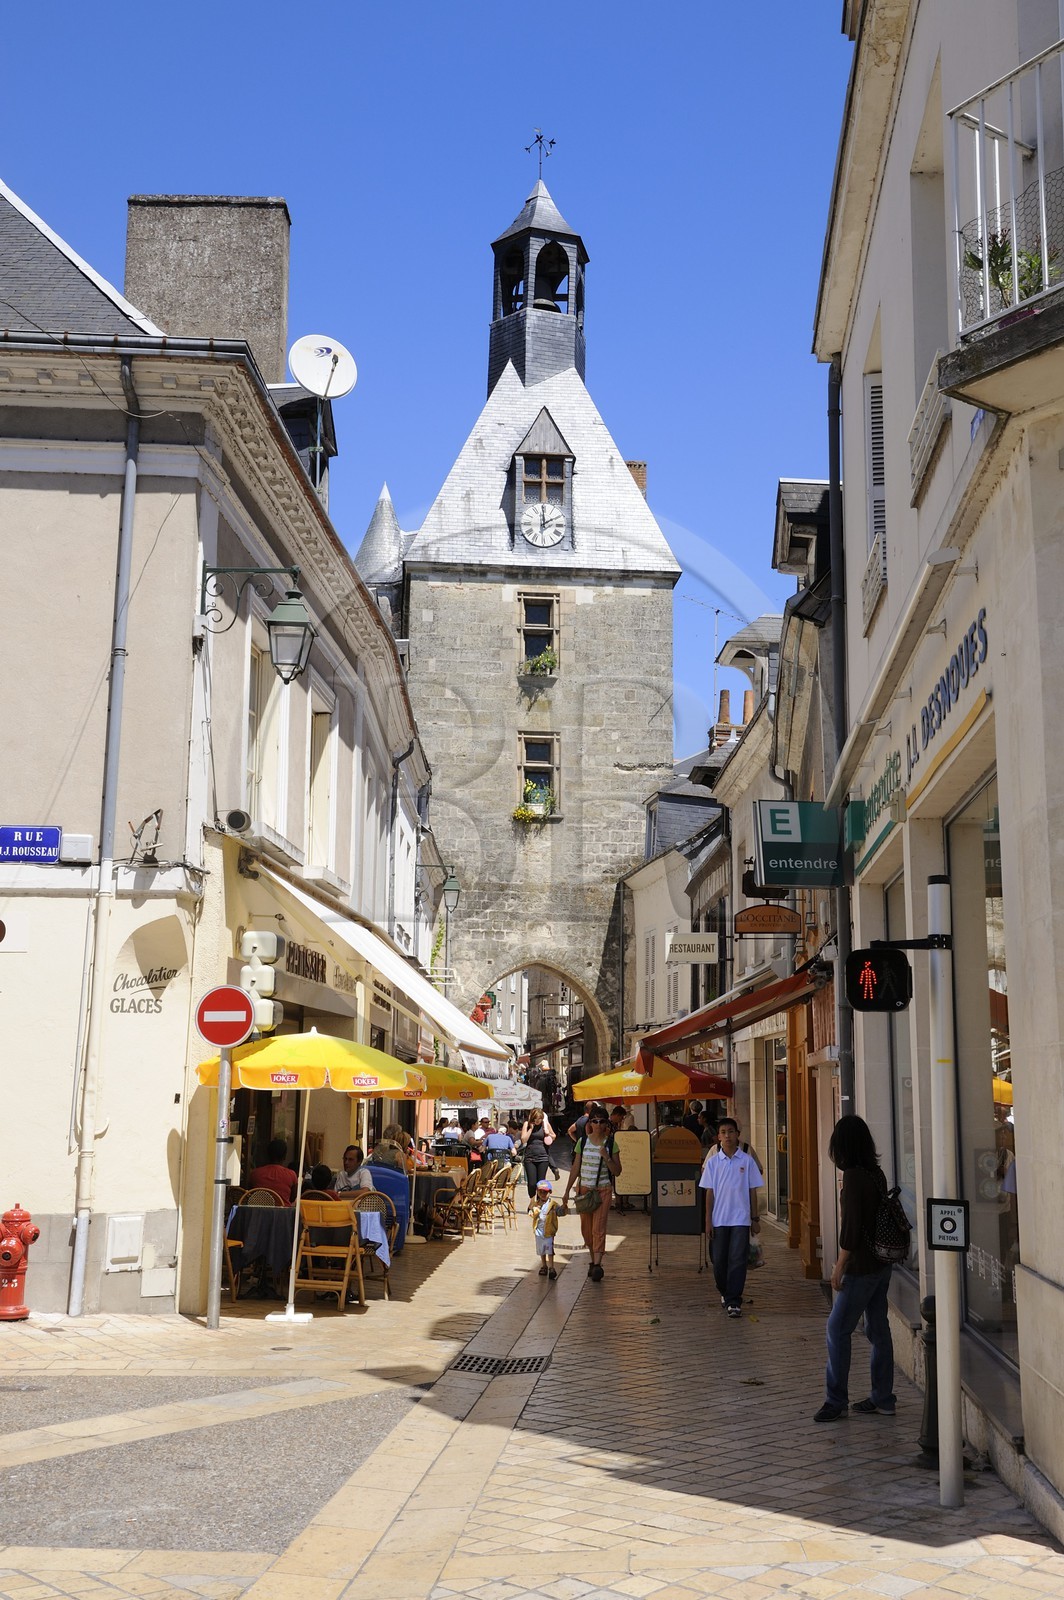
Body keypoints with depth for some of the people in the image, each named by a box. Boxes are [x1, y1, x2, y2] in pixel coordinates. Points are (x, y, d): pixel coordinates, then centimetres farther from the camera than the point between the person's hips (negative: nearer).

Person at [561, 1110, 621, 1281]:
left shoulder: (610, 1144, -1)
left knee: (598, 1228, -12)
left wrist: (606, 1157, -17)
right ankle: (594, 1260, 24)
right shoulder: (582, 1142, 4)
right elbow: (575, 1168, 9)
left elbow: (617, 1172, 0)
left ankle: (597, 1265, -17)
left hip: (603, 1190, -3)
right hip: (584, 1189, 3)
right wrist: (567, 1192, 7)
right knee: (586, 1229, 8)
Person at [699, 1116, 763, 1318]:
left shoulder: (747, 1161, 0)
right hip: (719, 1220, 1)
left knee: (737, 1260, -6)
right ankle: (724, 1292, 30)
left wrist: (755, 1219, 4)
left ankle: (733, 1301, -1)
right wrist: (708, 1221, 1)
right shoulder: (713, 1162, 3)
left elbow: (753, 1191, 5)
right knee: (719, 1260, 7)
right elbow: (709, 1193, 4)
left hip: (741, 1219, -1)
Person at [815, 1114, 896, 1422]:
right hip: (882, 1263, 9)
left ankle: (836, 1400, 4)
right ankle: (883, 1399, 18)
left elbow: (851, 1225, -20)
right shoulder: (876, 1173, 7)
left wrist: (839, 1265, -12)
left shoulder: (853, 1175, -18)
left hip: (861, 1266, -9)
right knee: (878, 1329, 13)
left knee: (838, 1329, -1)